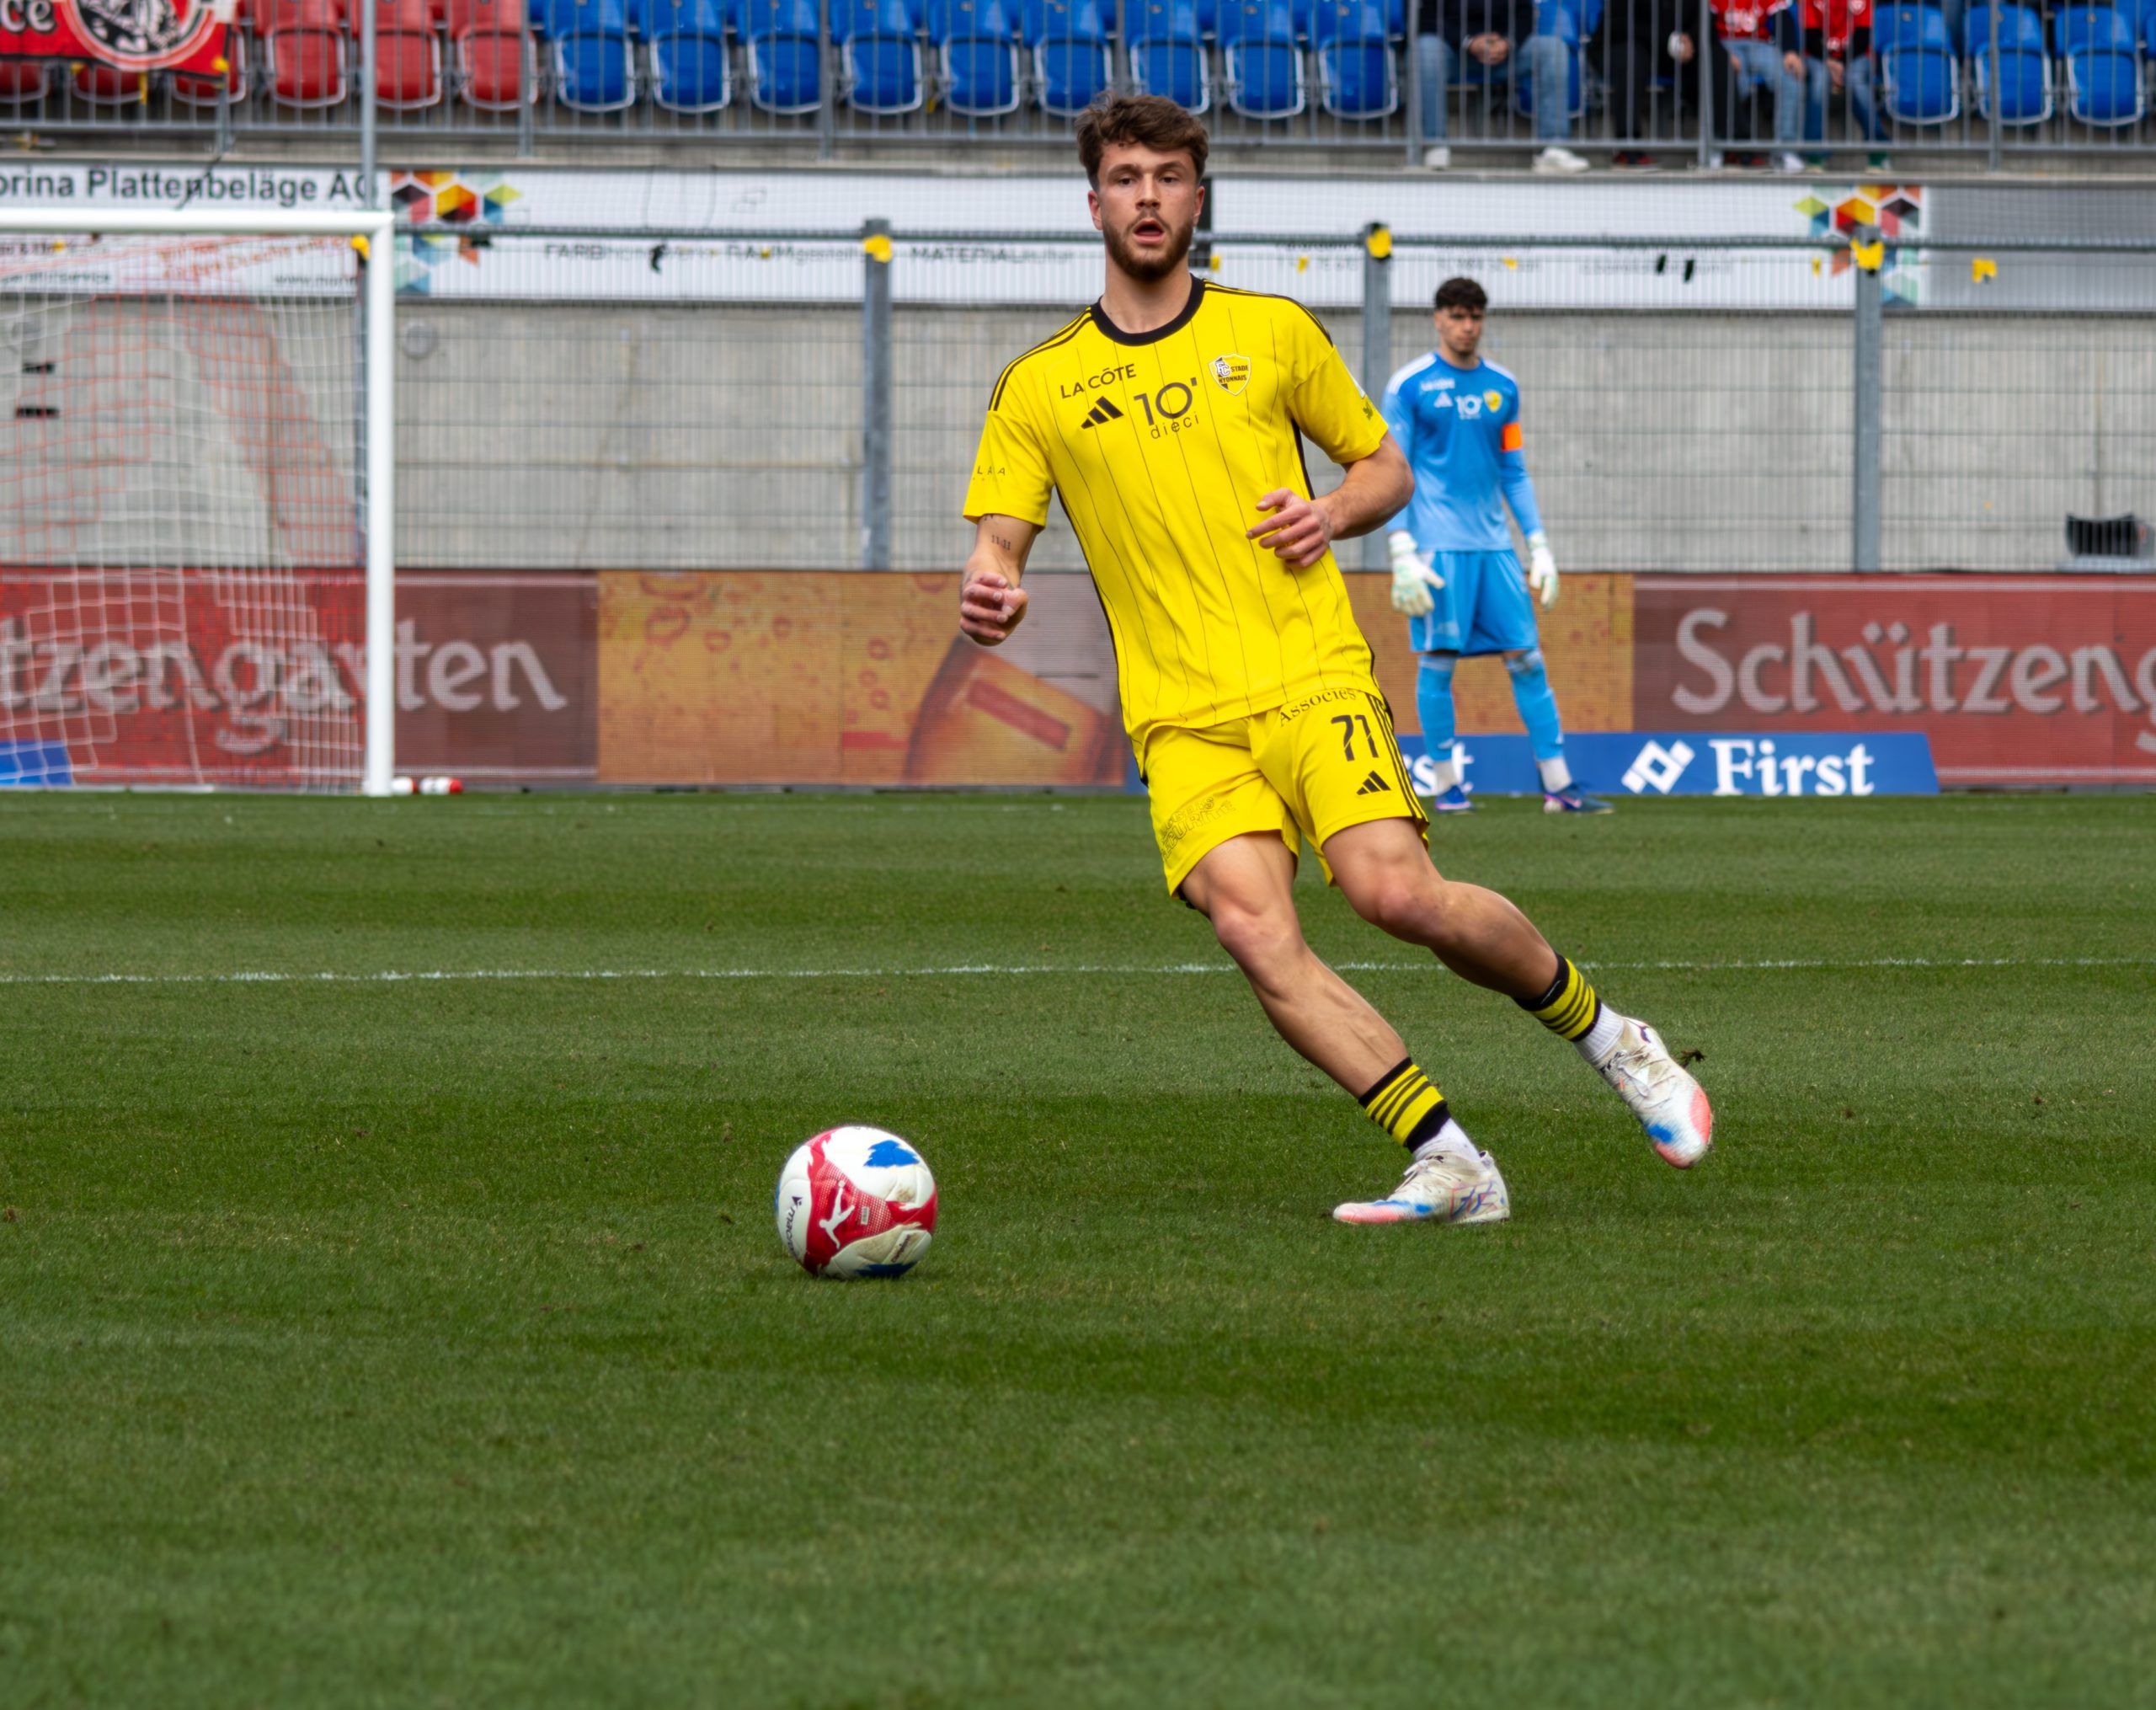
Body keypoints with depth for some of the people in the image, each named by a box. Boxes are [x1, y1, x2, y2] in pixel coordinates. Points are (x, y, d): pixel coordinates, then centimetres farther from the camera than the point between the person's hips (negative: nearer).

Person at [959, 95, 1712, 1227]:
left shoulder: (1272, 333, 13)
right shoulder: (1039, 387, 12)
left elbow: (1386, 465, 21)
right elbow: (998, 538, 6)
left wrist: (1334, 513, -1)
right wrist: (989, 591, -19)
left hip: (1313, 678, -1)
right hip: (1182, 715, 1)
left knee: (1397, 891, -22)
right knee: (1254, 930, -23)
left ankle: (1607, 1037, 3)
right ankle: (1449, 1166, -20)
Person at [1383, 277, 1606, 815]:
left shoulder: (1501, 386, 13)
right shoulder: (1410, 386, -1)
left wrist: (1539, 545, 11)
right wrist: (1402, 553, -11)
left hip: (1494, 544, 4)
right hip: (1438, 544, -4)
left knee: (1526, 659, 0)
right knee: (1438, 662, -4)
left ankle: (1558, 784, 0)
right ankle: (1447, 785, 5)